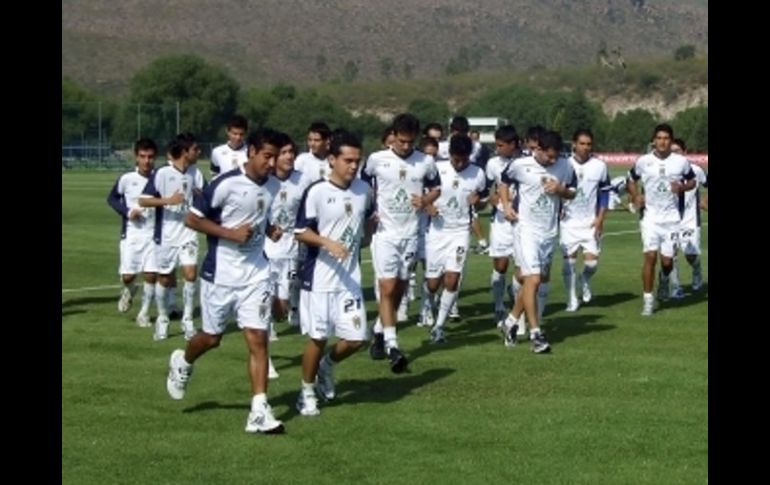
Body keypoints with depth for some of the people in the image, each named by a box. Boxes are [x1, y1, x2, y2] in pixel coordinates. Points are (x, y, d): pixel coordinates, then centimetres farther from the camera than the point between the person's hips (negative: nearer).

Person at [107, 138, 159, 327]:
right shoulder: (126, 179, -8)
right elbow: (112, 198, 6)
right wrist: (127, 211, -8)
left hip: (153, 233, 0)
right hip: (131, 233, 0)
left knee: (151, 275, -4)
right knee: (127, 276, -2)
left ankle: (144, 312, 15)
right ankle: (129, 290, 35)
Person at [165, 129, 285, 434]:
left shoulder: (275, 186, 3)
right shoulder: (226, 184, -17)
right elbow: (191, 219, -13)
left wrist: (270, 231, 0)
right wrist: (229, 233, -21)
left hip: (256, 274, 4)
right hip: (220, 274, -4)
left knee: (258, 339, -6)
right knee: (211, 338, 11)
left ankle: (259, 412, -6)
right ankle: (182, 363, 45)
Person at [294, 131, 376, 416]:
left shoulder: (364, 189, 5)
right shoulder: (317, 192, -13)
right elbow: (300, 232, -11)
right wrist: (328, 243, -24)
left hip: (350, 277, 5)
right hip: (319, 277, -5)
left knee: (356, 338, 1)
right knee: (318, 337, 2)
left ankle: (327, 365, 32)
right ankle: (307, 392, 21)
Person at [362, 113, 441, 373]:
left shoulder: (426, 162, 1)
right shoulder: (377, 159, -4)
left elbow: (435, 188, 15)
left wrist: (426, 200, -8)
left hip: (410, 233, 3)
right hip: (385, 232, -3)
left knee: (399, 289, 10)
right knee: (388, 288, -11)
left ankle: (379, 332, 29)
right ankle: (392, 346, -14)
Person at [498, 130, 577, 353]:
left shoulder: (565, 167, -2)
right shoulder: (520, 165, -9)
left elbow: (572, 192, 11)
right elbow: (504, 182, 10)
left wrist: (560, 189, -11)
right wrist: (506, 204, -4)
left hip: (550, 232, 5)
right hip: (527, 229, -4)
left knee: (533, 280, 13)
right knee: (533, 279, -14)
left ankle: (511, 322, 31)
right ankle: (536, 333, -11)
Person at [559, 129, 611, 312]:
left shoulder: (599, 166, 0)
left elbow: (604, 194, 4)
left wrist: (600, 219, -4)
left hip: (591, 222, 0)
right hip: (569, 221, 0)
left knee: (592, 262, -6)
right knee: (569, 259, -3)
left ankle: (584, 280, 28)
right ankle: (572, 299, 10)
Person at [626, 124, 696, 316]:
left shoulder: (681, 162, -1)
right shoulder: (643, 161, 0)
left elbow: (692, 181, 13)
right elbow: (631, 180, 15)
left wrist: (682, 187, -9)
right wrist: (636, 197, -2)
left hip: (672, 218, 1)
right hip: (651, 217, -1)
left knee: (667, 260, 2)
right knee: (650, 255, -12)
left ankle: (664, 278, 38)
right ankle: (648, 299, -4)